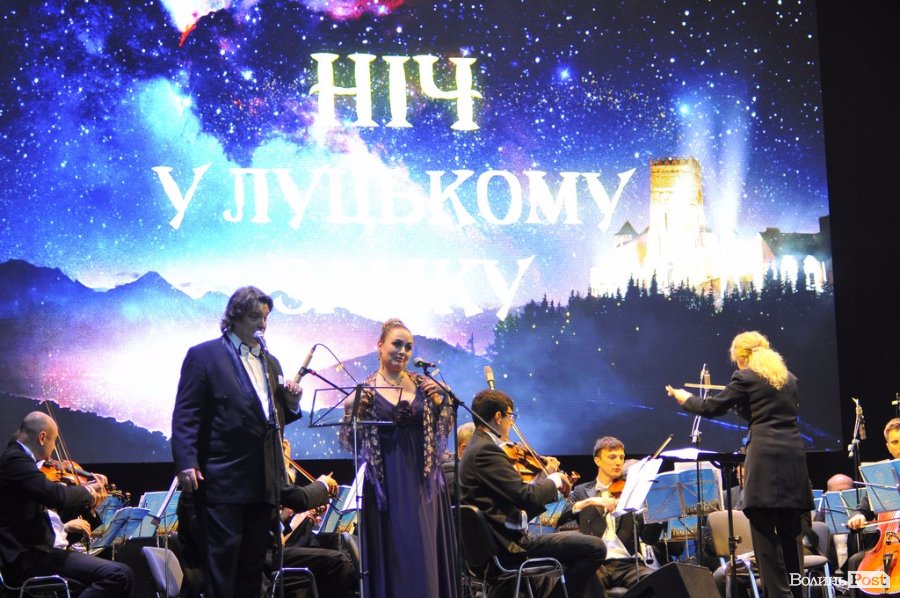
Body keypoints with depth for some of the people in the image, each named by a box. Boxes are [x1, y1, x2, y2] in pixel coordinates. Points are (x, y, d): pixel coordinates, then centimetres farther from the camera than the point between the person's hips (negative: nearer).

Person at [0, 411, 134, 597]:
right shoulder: (16, 460, -15)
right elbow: (56, 495, -27)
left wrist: (88, 486, 24)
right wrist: (87, 492, -8)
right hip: (27, 558, -11)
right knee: (120, 575, -22)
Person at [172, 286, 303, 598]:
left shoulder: (270, 363, 19)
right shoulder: (204, 356, -1)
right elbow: (185, 415, -7)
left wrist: (291, 402, 2)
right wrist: (187, 464, -18)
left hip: (262, 481, 7)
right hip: (222, 478, -7)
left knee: (254, 562, 9)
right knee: (222, 554, -8)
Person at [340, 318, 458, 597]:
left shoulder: (421, 384, 6)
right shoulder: (366, 390, 0)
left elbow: (444, 429, 9)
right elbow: (350, 443, -1)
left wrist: (439, 399, -6)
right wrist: (351, 411, -17)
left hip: (422, 483, 2)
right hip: (386, 484, -2)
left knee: (425, 554, 2)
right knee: (390, 555, -1)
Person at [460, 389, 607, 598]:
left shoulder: (477, 449, 17)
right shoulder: (486, 451, -16)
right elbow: (527, 496, -23)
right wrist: (554, 481, -4)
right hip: (511, 546, -11)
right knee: (595, 547, -15)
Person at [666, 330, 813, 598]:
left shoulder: (746, 378, -1)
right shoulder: (789, 378, 17)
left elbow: (712, 407, 4)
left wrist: (685, 398, 23)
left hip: (765, 458, -6)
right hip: (793, 456, 6)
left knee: (764, 530, -4)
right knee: (790, 530, 10)